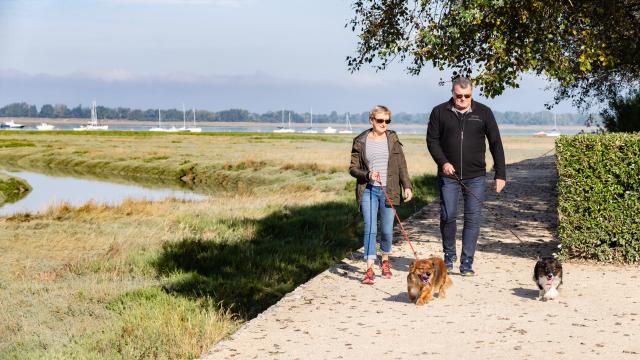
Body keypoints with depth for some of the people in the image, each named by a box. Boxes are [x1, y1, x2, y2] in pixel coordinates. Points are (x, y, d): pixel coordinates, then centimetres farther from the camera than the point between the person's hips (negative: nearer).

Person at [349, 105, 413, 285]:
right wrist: (367, 175, -14)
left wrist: (407, 186, -2)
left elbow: (401, 165, 6)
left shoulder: (393, 139, 6)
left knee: (387, 230, 5)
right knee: (370, 229, -9)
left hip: (389, 191, 1)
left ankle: (385, 260, 30)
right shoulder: (361, 141, 2)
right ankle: (370, 269, -9)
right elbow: (353, 168, 3)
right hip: (368, 191, -1)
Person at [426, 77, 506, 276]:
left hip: (475, 177, 0)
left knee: (473, 218, -1)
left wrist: (500, 174, -1)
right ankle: (449, 255, 20)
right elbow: (432, 140, 3)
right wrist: (443, 162, -14)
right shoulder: (439, 112, 3)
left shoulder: (483, 113, 3)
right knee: (448, 216, -3)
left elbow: (496, 144, 4)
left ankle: (467, 263, 6)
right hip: (448, 176, 0)